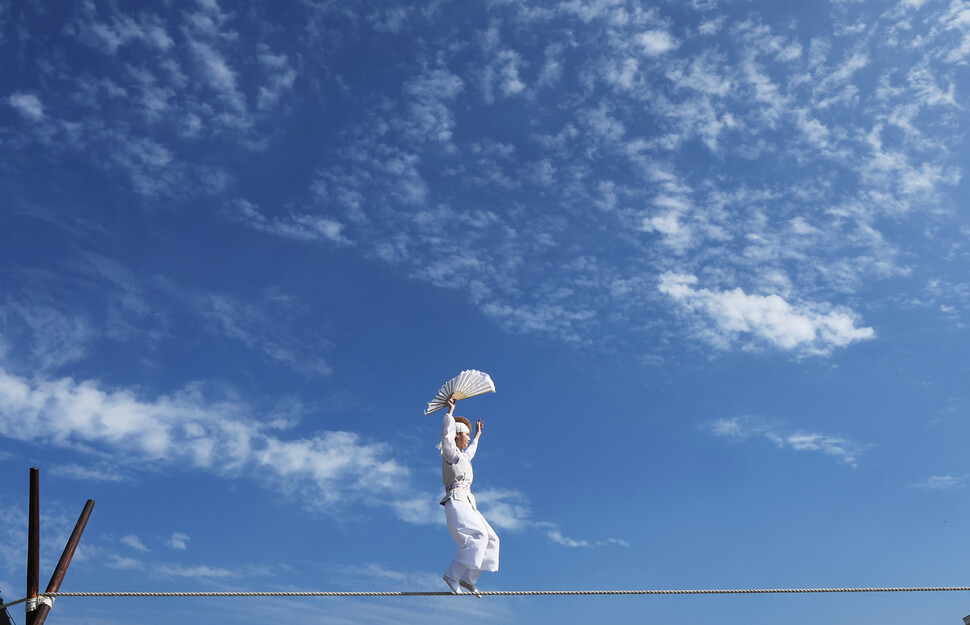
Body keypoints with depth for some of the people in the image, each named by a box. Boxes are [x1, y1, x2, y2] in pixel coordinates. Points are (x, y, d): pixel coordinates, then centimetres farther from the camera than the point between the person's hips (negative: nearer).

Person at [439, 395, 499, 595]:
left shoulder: (460, 457, 27)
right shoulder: (450, 453, 2)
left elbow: (469, 453, 51)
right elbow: (446, 435, -18)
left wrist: (478, 435, 61)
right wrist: (450, 411, -14)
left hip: (467, 505, 10)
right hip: (457, 502, -10)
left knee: (490, 539, 1)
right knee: (478, 536, -27)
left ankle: (468, 579, -2)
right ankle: (453, 574, -31)